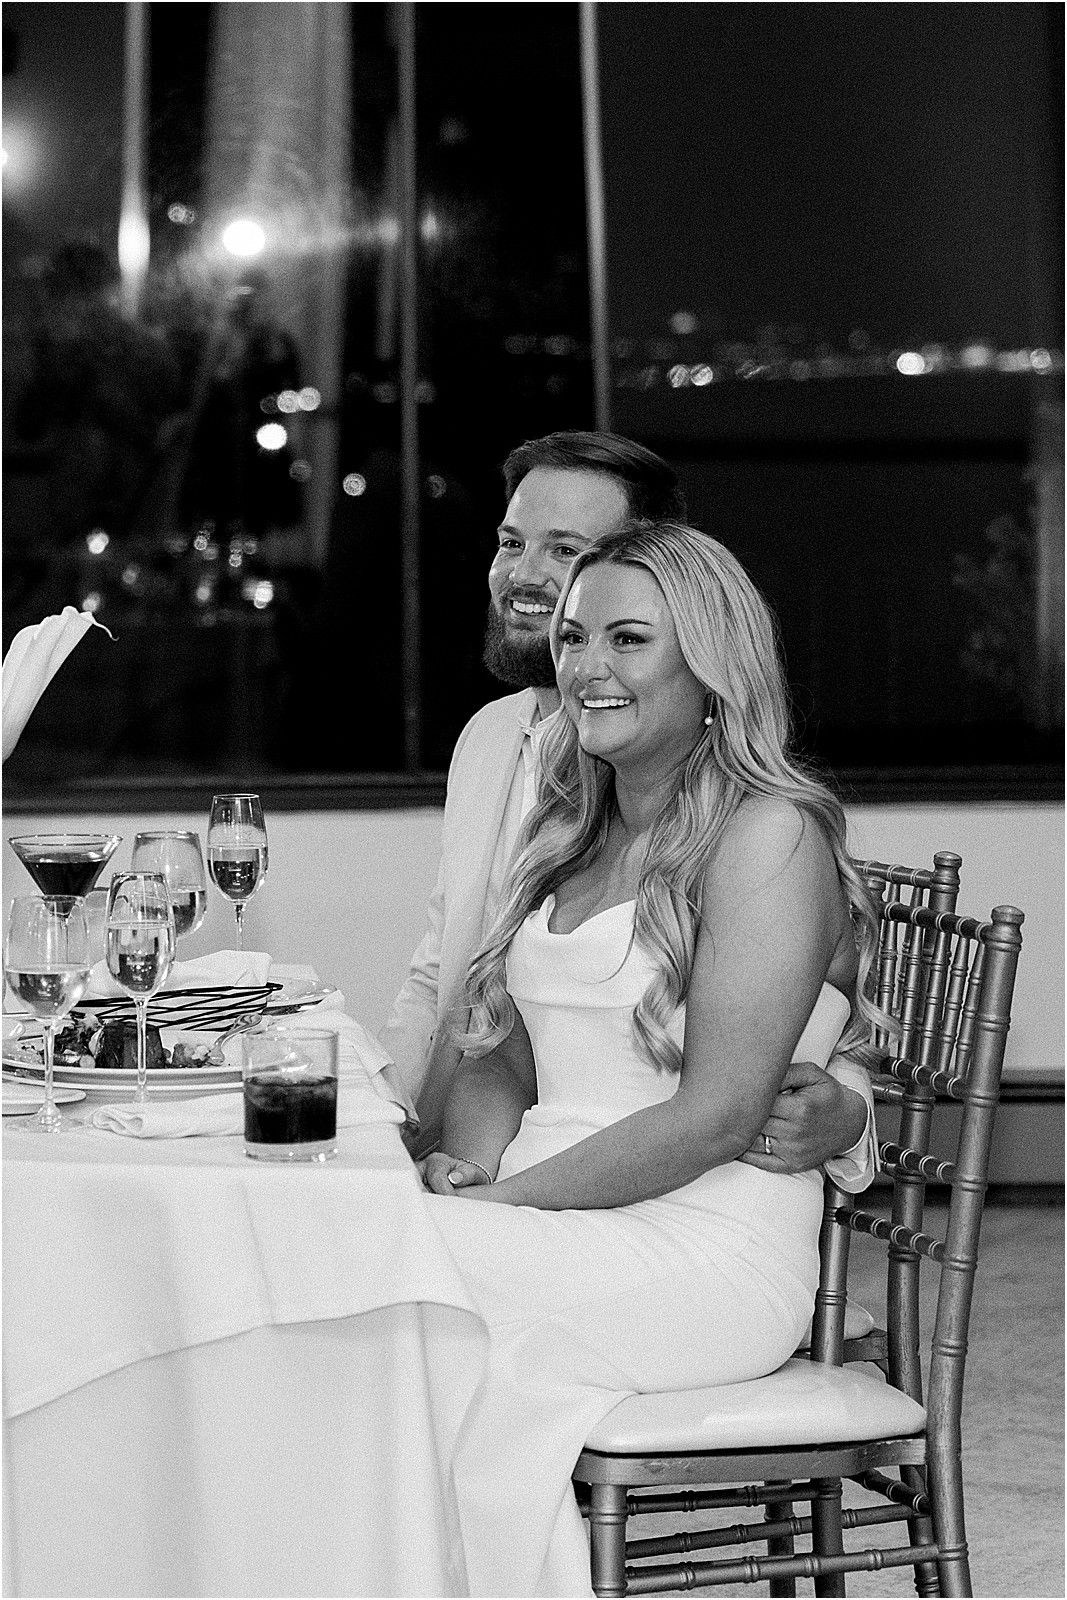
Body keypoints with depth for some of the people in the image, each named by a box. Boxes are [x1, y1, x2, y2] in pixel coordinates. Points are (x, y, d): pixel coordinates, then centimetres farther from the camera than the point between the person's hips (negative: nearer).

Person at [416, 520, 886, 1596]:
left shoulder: (771, 833, -7)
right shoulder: (573, 835, 18)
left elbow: (718, 1114, -15)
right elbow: (500, 1054, 18)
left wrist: (512, 1198, -17)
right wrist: (470, 1162, -4)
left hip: (711, 1254, -7)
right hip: (548, 1223, 7)